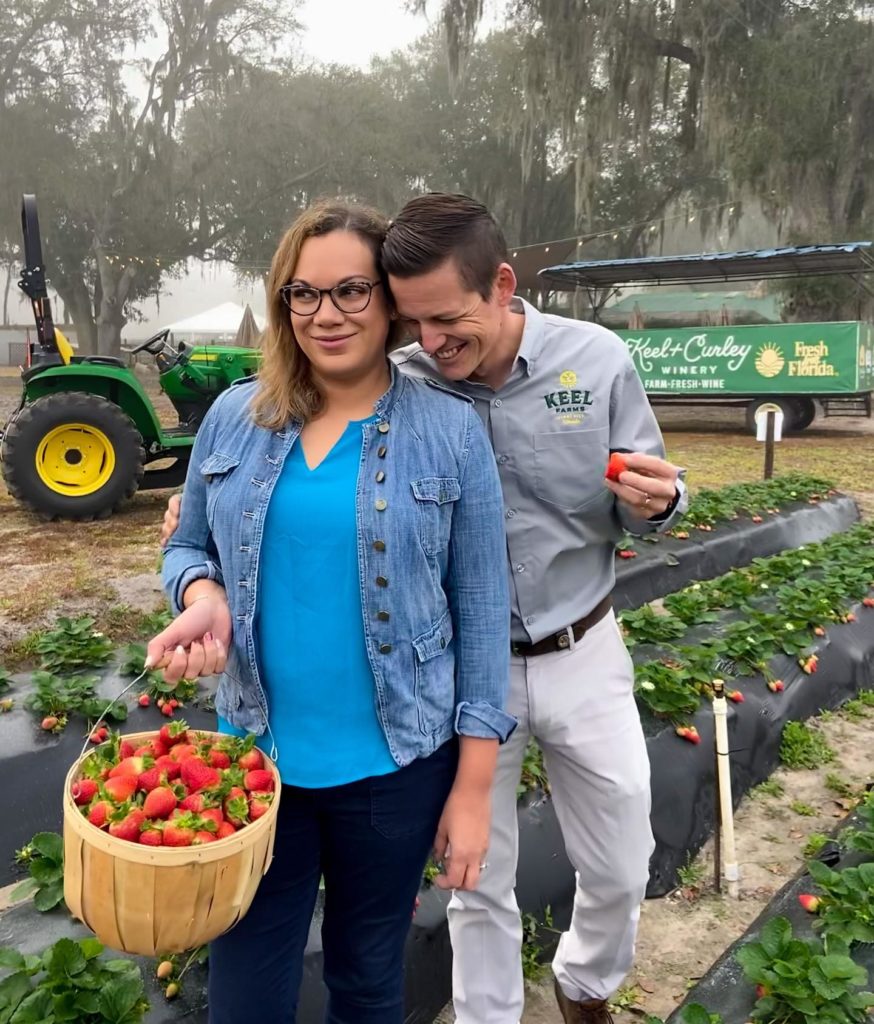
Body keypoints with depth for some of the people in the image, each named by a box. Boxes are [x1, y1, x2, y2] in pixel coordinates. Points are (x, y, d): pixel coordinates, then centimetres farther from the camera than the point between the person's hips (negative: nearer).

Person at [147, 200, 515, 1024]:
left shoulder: (450, 430, -9)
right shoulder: (234, 416, -1)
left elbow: (481, 611, -6)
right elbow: (188, 546, 11)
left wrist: (473, 785, -6)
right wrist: (204, 595, -14)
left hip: (395, 765, -2)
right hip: (255, 753, 2)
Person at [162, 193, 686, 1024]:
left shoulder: (596, 360, -13)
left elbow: (644, 506, -3)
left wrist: (656, 501, -27)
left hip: (582, 658, 2)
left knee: (620, 872, 20)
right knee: (479, 885, 17)